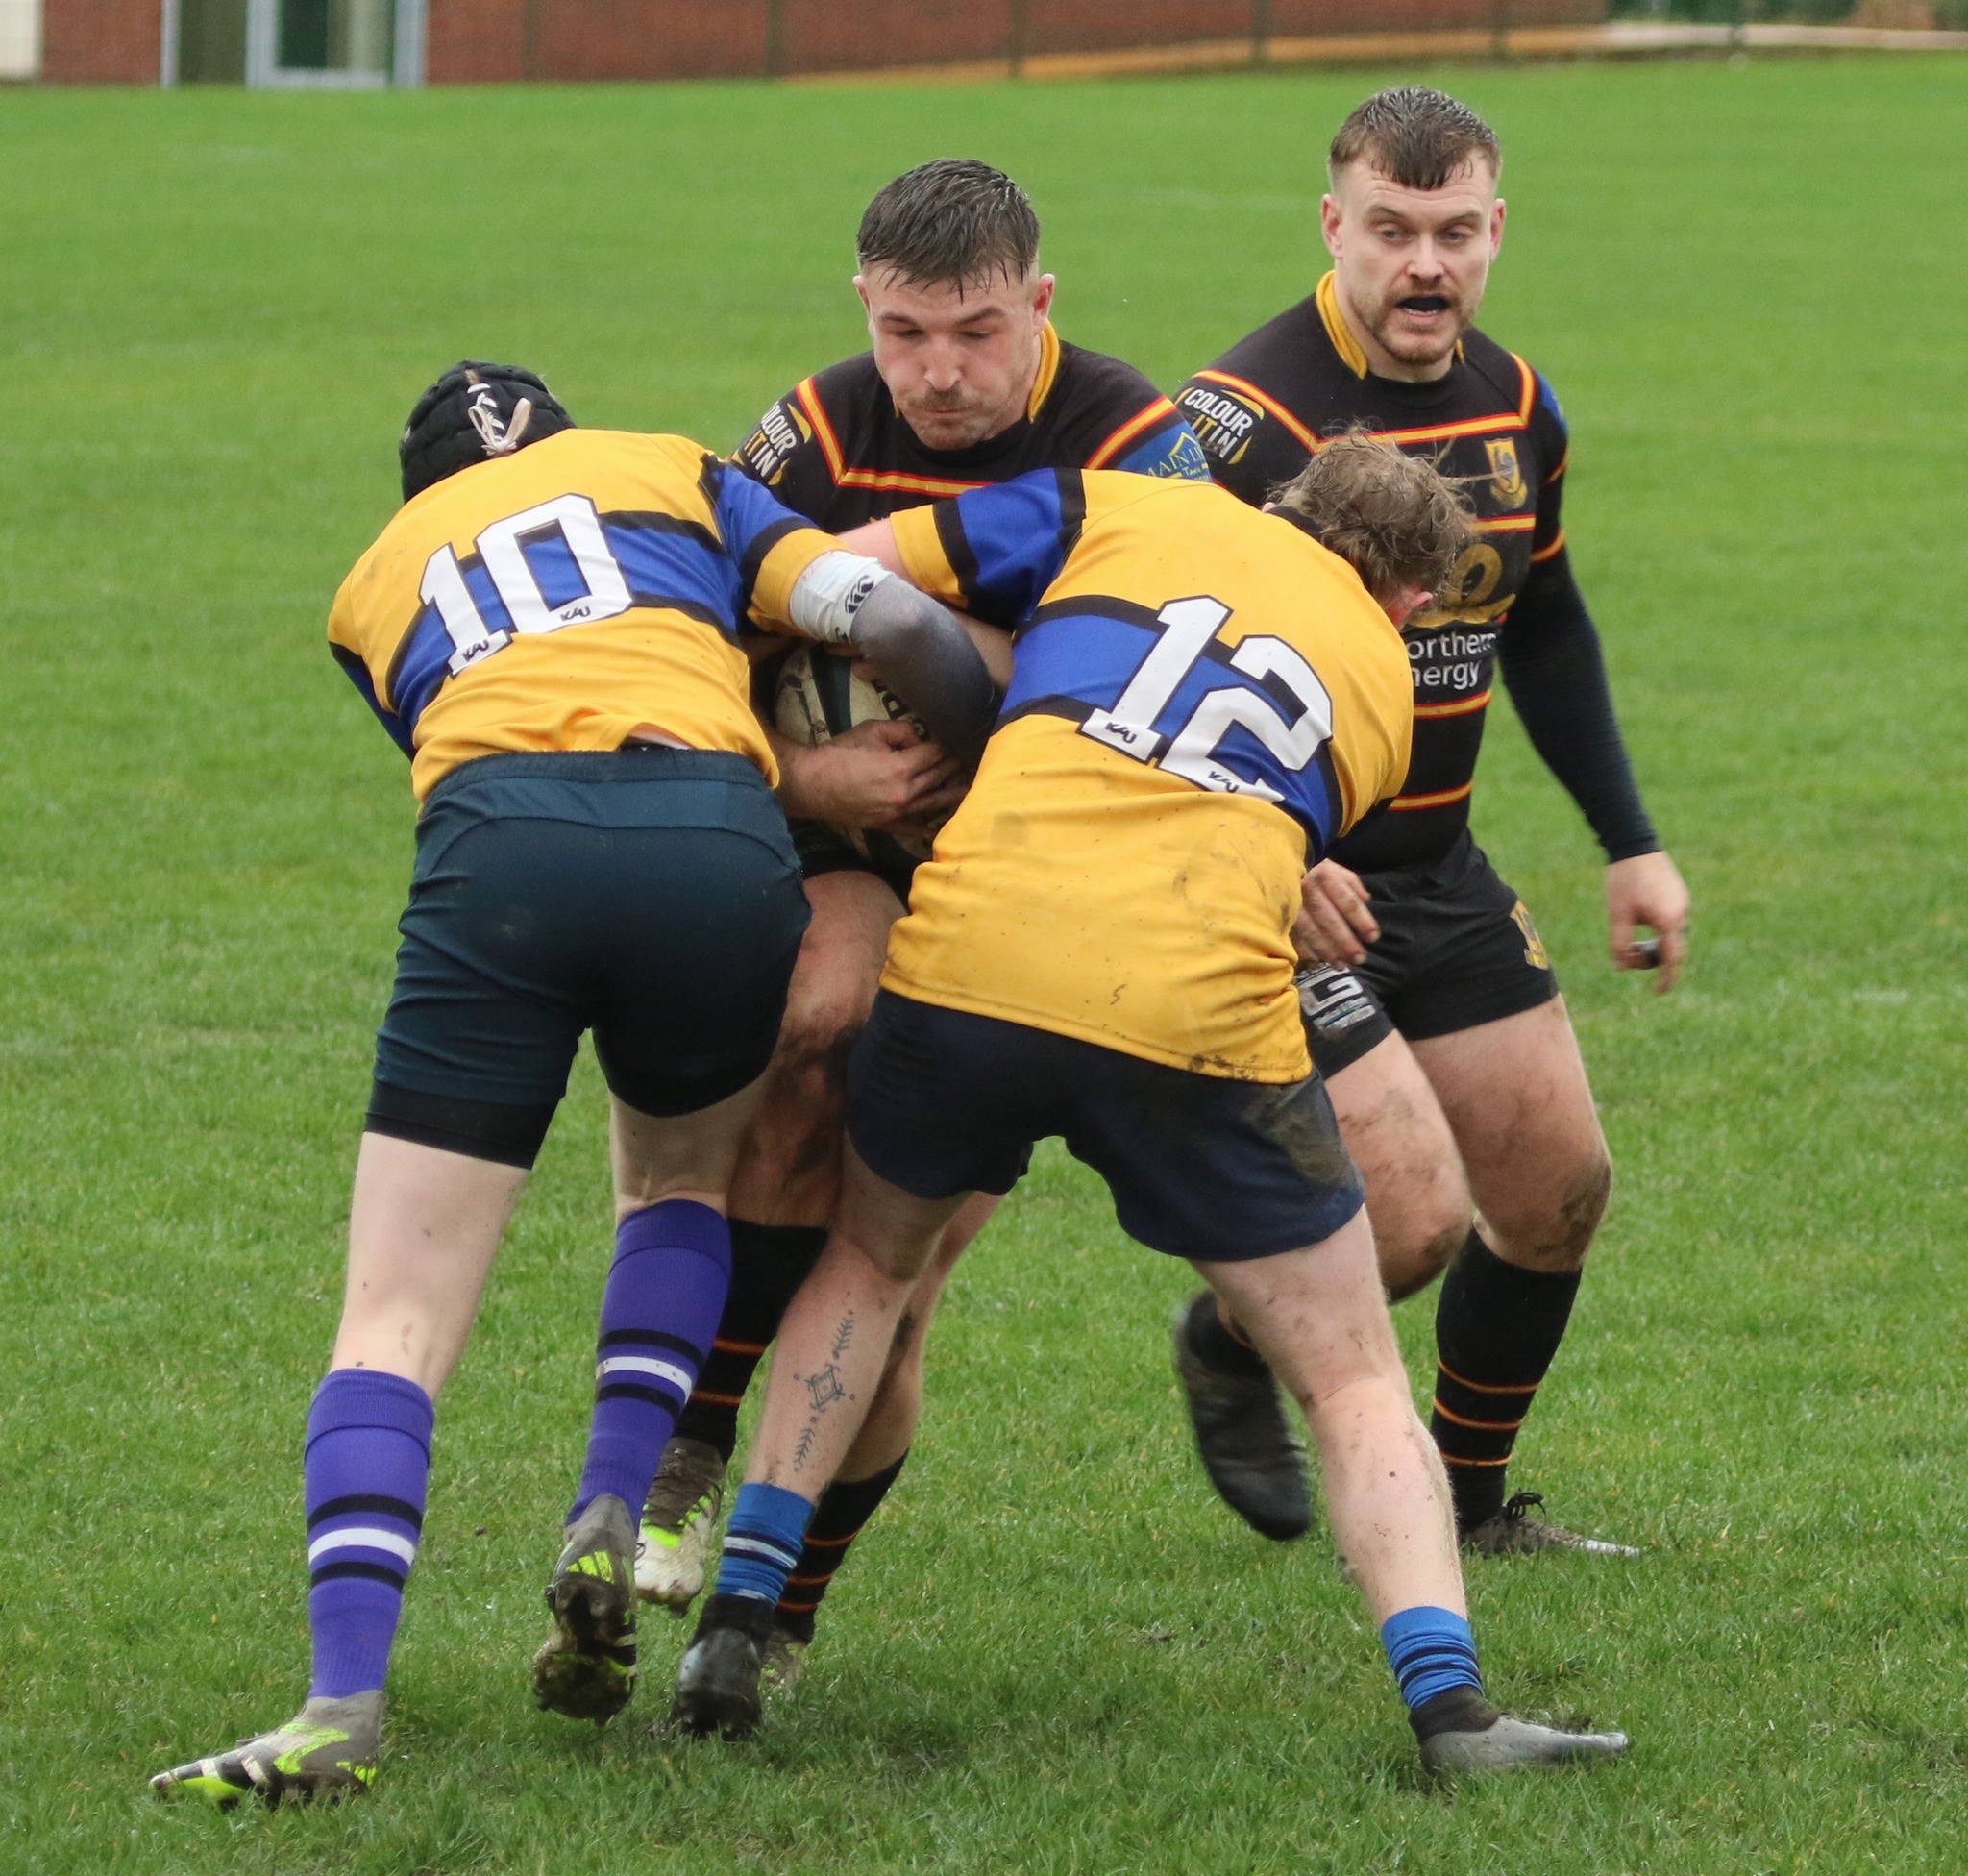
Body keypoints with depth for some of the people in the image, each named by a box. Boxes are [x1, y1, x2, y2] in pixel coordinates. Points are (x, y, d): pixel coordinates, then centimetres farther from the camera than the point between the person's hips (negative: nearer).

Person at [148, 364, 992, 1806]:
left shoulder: (376, 583, 34)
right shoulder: (672, 472, 31)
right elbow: (892, 620, 14)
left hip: (499, 850, -1)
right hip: (721, 841, 1)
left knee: (397, 1320, 1)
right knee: (681, 1182, 31)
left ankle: (344, 1705, -16)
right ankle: (613, 1519, 11)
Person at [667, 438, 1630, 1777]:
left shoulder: (1130, 512, 19)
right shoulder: (1383, 682, 23)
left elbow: (841, 575, 15)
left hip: (973, 955, 1)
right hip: (1200, 1012, -1)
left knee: (868, 1263, 30)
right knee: (1354, 1380, 14)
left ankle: (739, 1619, 21)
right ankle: (1448, 1703, -4)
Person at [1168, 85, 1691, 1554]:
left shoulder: (1516, 408, 4)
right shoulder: (1243, 422, -21)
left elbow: (1545, 628, 20)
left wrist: (1631, 843, 18)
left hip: (1436, 867, 8)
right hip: (1276, 880, -8)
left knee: (1558, 1192, 10)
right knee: (1417, 1219, -15)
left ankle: (1472, 1504, 31)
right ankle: (1230, 1348, 17)